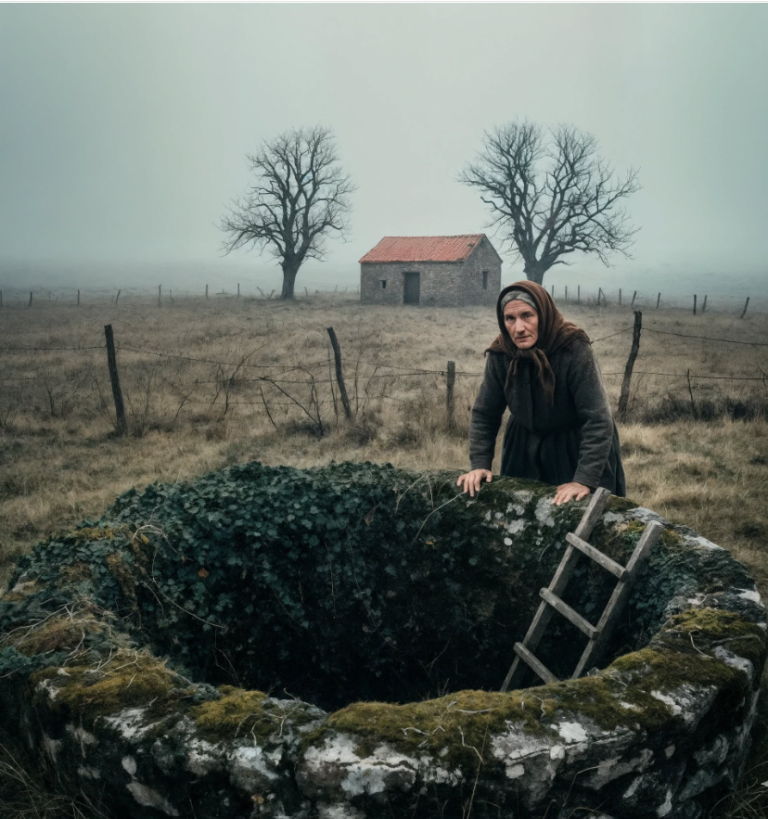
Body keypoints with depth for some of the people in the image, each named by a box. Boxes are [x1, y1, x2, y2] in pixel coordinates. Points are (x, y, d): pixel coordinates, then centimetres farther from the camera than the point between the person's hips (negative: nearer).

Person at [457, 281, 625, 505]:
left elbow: (598, 420, -28)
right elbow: (484, 414, -4)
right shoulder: (500, 354, -15)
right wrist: (479, 465, -12)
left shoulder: (575, 350, -28)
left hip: (577, 448, -3)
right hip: (526, 447, 4)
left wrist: (585, 480, -32)